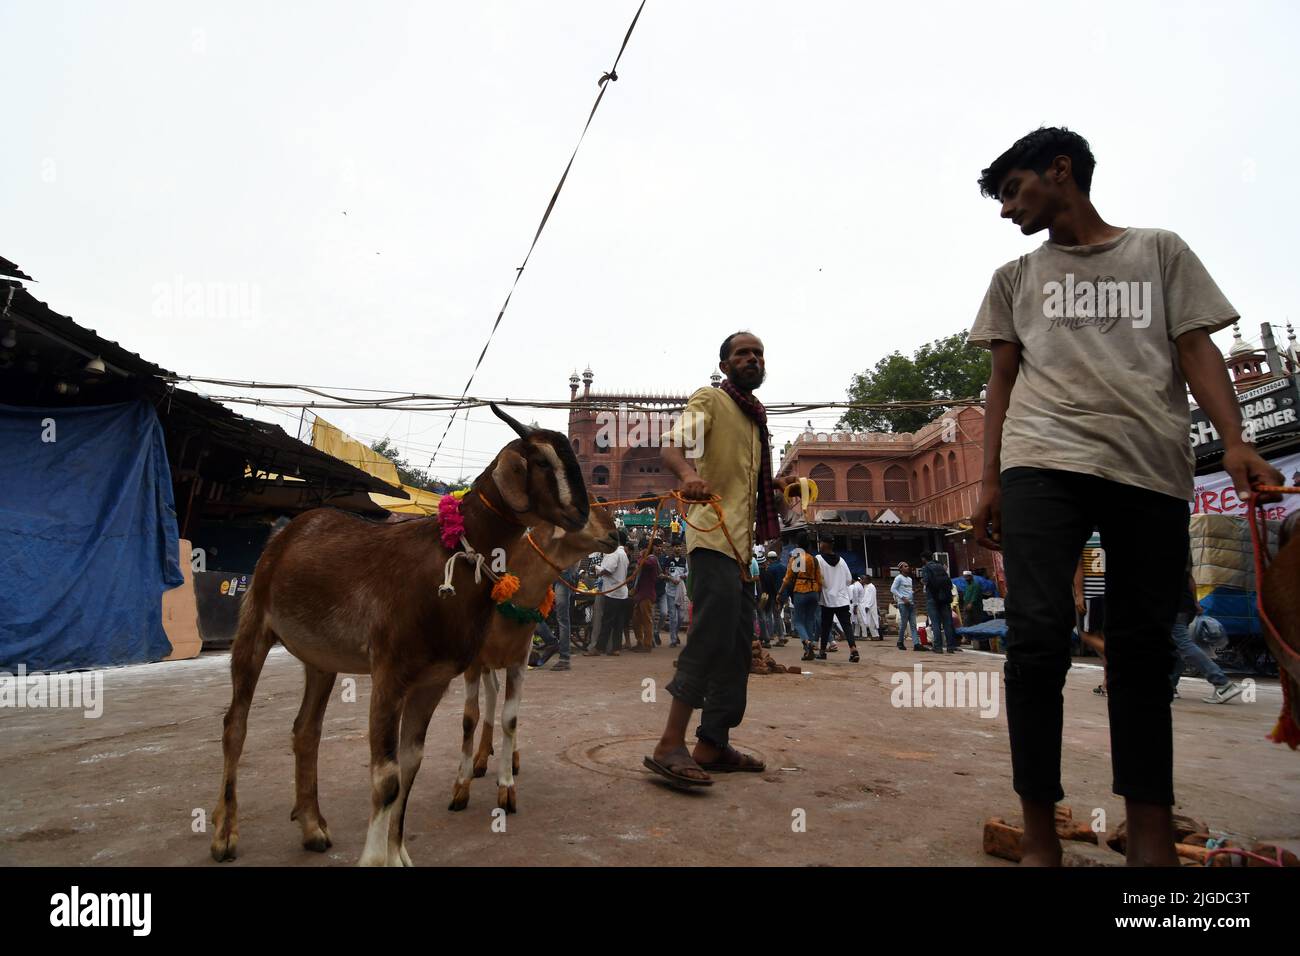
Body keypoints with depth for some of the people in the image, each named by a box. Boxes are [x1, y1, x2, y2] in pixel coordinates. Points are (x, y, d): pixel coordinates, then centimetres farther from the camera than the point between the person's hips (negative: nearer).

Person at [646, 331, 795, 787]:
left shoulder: (754, 416, 23)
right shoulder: (709, 400, -3)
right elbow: (671, 447, -21)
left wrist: (775, 487, 15)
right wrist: (688, 473, -43)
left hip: (742, 543, 10)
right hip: (713, 538, -10)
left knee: (737, 645, 9)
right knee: (712, 638, -17)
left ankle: (713, 745, 16)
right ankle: (670, 745, -14)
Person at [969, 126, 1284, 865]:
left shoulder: (1161, 251, 18)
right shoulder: (1016, 278, 20)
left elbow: (1197, 351, 9)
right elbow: (1003, 381, 15)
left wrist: (1234, 442, -8)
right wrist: (990, 482, 5)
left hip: (1153, 471, 1)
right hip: (1044, 464, 0)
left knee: (1144, 647, 2)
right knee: (1039, 635, -14)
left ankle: (1152, 836, 12)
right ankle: (1041, 837, -5)